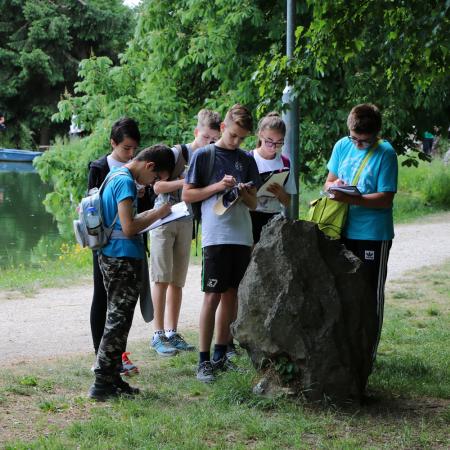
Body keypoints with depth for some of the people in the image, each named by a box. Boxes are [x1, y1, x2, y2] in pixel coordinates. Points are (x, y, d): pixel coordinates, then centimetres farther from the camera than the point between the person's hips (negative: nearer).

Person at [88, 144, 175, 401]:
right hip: (124, 259, -10)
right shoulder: (126, 182, -16)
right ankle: (103, 384, -3)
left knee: (117, 319, 15)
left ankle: (112, 379, 20)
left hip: (111, 258, 10)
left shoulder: (116, 176, 14)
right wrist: (158, 214, -11)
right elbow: (129, 228, -22)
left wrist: (149, 215, 11)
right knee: (119, 321, -5)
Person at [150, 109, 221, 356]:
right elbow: (158, 187, -10)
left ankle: (172, 333, 13)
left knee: (177, 281, 7)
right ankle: (158, 334, -3)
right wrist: (187, 181, -18)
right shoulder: (177, 153, -7)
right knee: (162, 278, -5)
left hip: (186, 222, 5)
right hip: (164, 220, -5)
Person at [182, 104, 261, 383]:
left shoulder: (247, 160, 13)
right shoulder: (204, 155, 1)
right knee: (212, 296, -6)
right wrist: (218, 186, -12)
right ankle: (204, 361, -3)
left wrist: (243, 192, -7)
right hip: (216, 236, -5)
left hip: (242, 236, 5)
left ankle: (221, 355, 17)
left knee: (232, 295, 8)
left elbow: (254, 204, 15)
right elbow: (187, 194, -1)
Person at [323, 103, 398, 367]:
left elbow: (386, 199, -16)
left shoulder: (385, 154, -12)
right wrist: (333, 186, -13)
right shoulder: (342, 146, 4)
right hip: (344, 231, 5)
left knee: (371, 295, 4)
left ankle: (369, 352, 13)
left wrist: (351, 199, -27)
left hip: (374, 236, -5)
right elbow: (329, 181, 12)